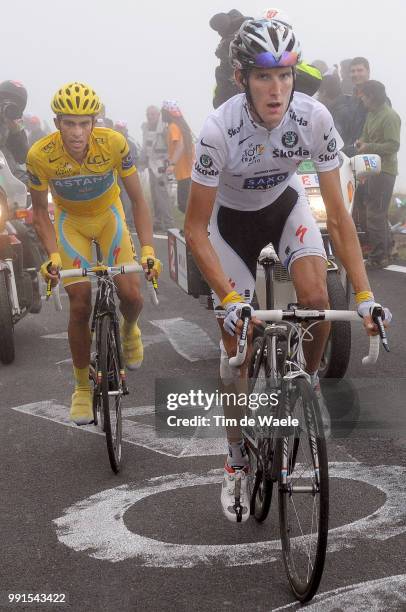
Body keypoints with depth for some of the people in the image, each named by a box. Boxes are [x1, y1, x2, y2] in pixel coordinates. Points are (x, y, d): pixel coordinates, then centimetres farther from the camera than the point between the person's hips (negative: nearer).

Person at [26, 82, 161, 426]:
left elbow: (138, 200, -19)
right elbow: (40, 211, -14)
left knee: (131, 295, -13)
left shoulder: (114, 143, -30)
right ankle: (83, 387, 9)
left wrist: (147, 249, -30)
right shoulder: (40, 155, -29)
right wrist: (53, 255, -27)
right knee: (80, 305, -10)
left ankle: (129, 331, 26)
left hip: (108, 214, 0)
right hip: (70, 220, 0)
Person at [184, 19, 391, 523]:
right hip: (232, 218, -1)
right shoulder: (219, 130, -34)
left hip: (285, 205, 2)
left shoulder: (315, 118, -28)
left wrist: (364, 295, -29)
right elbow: (195, 229, -27)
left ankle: (308, 379, 7)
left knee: (317, 300, -27)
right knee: (236, 347, -1)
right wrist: (229, 300, -36)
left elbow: (337, 215, -23)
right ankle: (237, 462, 20)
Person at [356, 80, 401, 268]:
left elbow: (393, 145, -19)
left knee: (375, 215, -10)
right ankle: (384, 250, 29)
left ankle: (378, 257, -5)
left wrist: (369, 147, -23)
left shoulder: (390, 116, -14)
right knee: (376, 212, 18)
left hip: (384, 171, -10)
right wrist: (361, 141, 3)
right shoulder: (371, 114, 14)